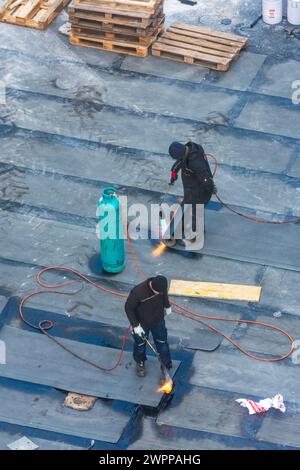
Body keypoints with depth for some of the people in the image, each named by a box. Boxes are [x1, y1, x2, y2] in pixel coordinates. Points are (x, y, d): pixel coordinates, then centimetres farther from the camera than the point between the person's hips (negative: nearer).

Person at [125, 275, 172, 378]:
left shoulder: (161, 286, -24)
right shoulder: (138, 292, -38)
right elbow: (128, 308, -23)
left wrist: (167, 306, 19)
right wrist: (135, 325, -23)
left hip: (158, 321, 3)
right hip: (141, 324, -3)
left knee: (162, 343, 17)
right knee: (140, 344, 19)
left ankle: (166, 366, 37)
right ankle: (140, 364, 47)